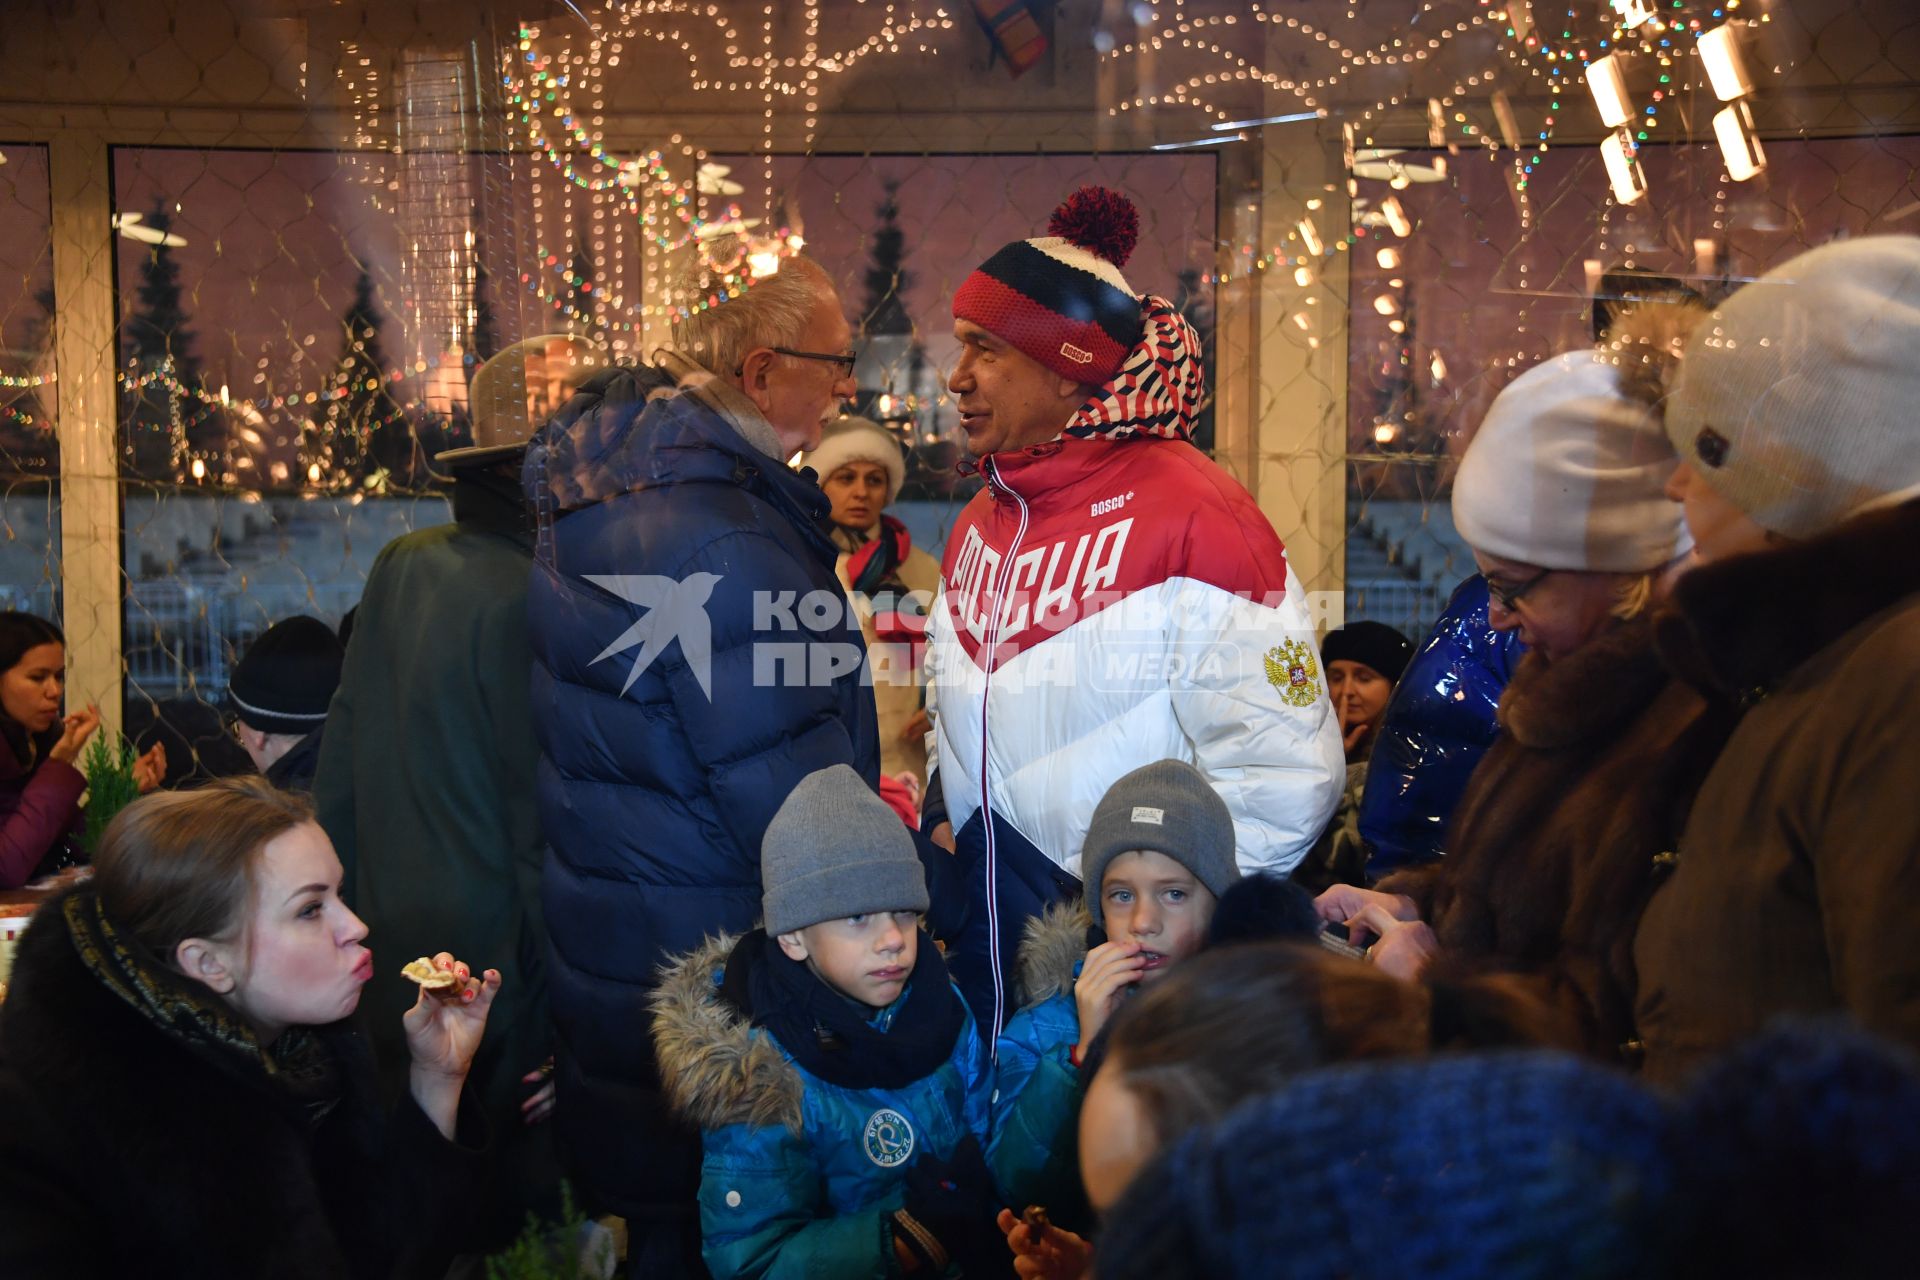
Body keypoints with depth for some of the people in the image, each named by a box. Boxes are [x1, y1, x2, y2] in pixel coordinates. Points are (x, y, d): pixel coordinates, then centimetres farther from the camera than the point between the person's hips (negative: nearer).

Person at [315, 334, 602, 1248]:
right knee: (507, 1212, 7)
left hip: (392, 967, 8)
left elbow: (338, 768, 10)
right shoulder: (532, 598, -20)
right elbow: (546, 827, -18)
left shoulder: (401, 566, 3)